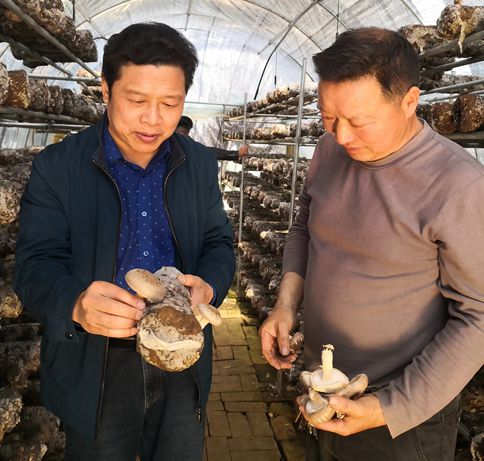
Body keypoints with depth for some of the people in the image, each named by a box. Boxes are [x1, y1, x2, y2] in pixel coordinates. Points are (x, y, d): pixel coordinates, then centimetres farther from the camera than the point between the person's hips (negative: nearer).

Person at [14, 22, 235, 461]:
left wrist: (208, 285, -19)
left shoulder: (200, 163, 1)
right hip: (94, 367, -2)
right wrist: (76, 304, -35)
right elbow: (36, 265, -12)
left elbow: (218, 241, 5)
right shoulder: (57, 166, -9)